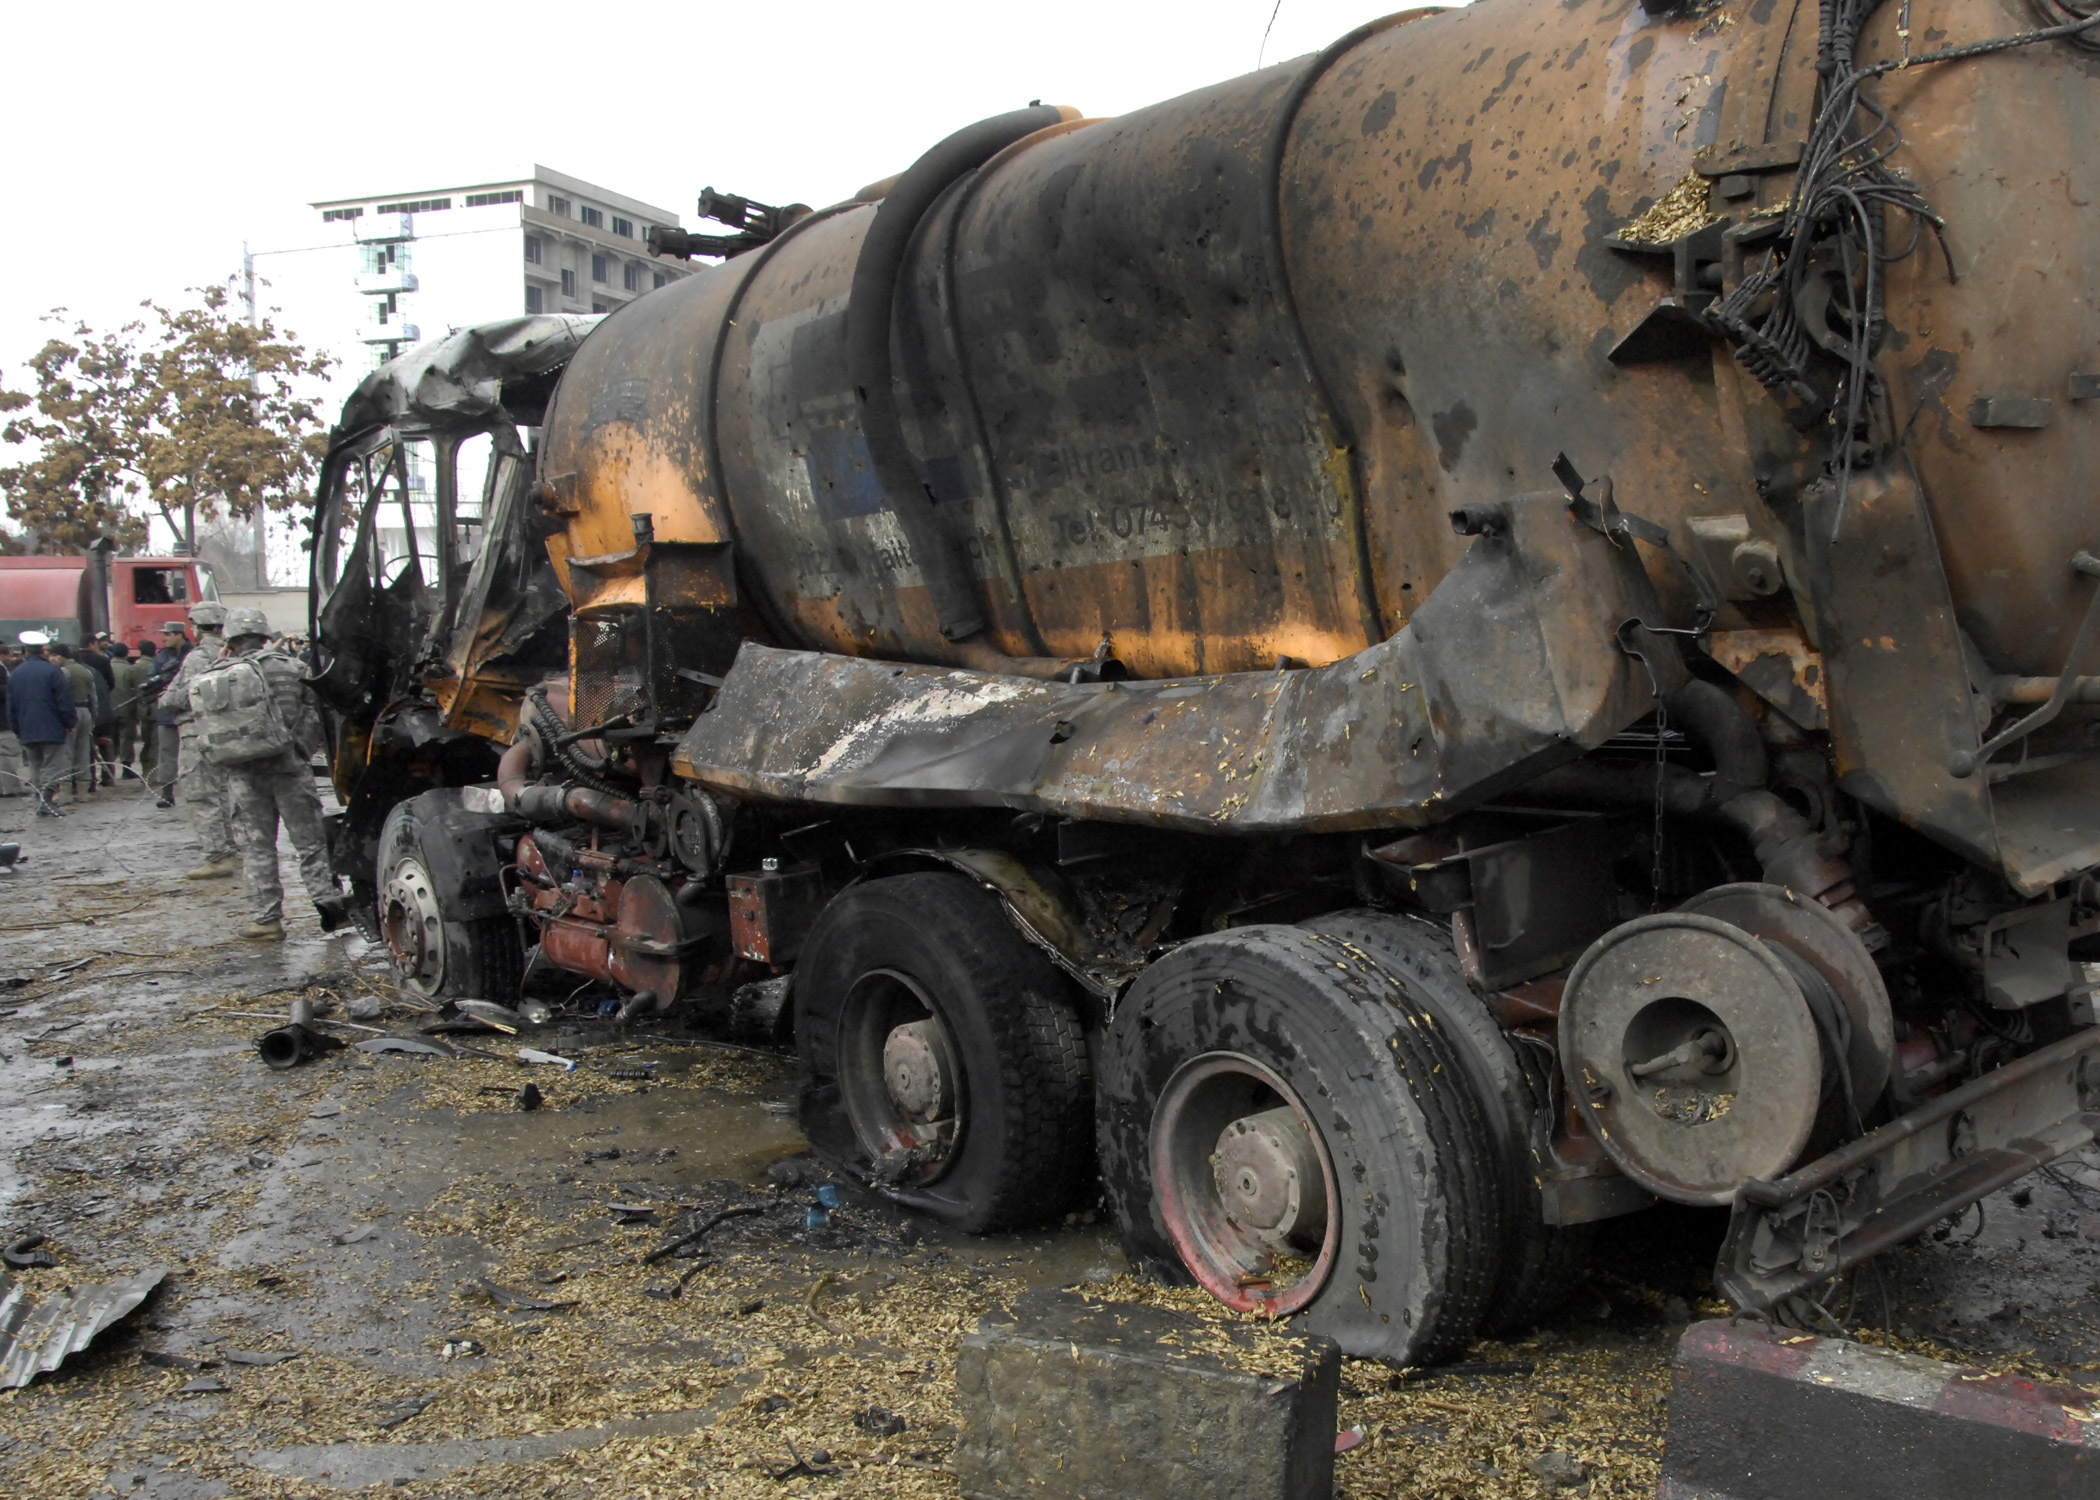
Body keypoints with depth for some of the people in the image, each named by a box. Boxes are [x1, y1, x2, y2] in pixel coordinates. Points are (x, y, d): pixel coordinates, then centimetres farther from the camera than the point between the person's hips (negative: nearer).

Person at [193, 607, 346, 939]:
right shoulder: (286, 667, -1)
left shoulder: (208, 679, 5)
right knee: (310, 840, 6)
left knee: (256, 847, 8)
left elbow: (205, 732, 6)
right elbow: (312, 715, 0)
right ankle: (327, 898, -3)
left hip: (240, 773, 2)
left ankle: (267, 917, 7)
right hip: (286, 764, -2)